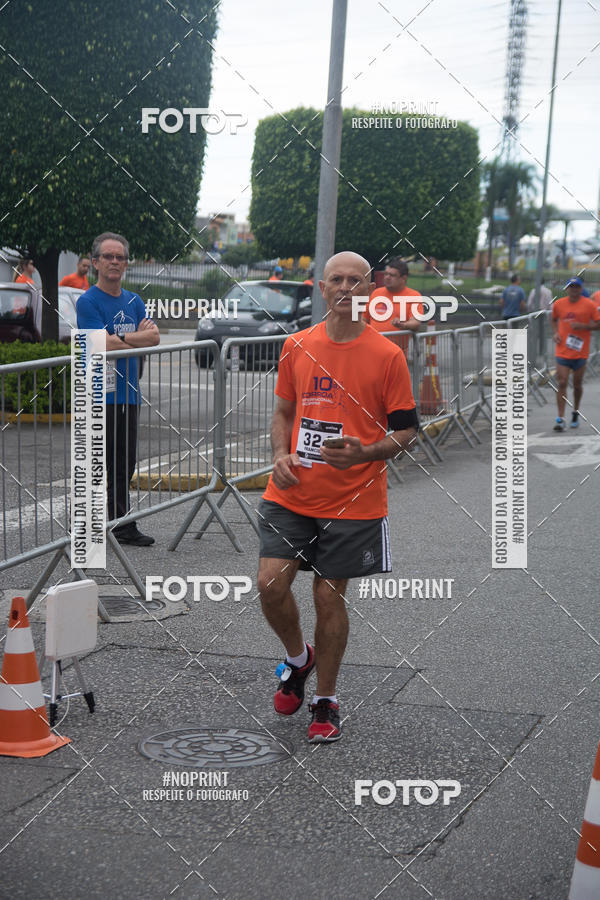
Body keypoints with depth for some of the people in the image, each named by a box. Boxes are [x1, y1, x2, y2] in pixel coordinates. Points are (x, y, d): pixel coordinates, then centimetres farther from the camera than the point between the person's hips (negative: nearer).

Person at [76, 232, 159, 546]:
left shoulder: (134, 302, 15)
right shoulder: (87, 302, -7)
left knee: (124, 465, 10)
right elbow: (106, 344, -17)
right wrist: (139, 336, -5)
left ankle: (122, 526, 17)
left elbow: (154, 337, 3)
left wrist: (120, 338, -9)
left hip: (127, 393, 7)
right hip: (98, 394, -7)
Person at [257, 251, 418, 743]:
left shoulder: (387, 355, -5)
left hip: (353, 502, -3)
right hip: (291, 495, 3)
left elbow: (406, 432, -3)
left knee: (329, 598, 4)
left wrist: (362, 453, -20)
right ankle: (298, 658, 25)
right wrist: (281, 455, -1)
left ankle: (326, 700, 23)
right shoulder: (297, 347, 5)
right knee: (271, 584, -7)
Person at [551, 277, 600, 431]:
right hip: (562, 352, 0)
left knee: (577, 384, 10)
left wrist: (582, 326, -17)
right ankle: (560, 419, -9)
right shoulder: (558, 304, 3)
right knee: (562, 383, -8)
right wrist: (556, 333, 3)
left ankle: (575, 413, 34)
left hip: (581, 352, 0)